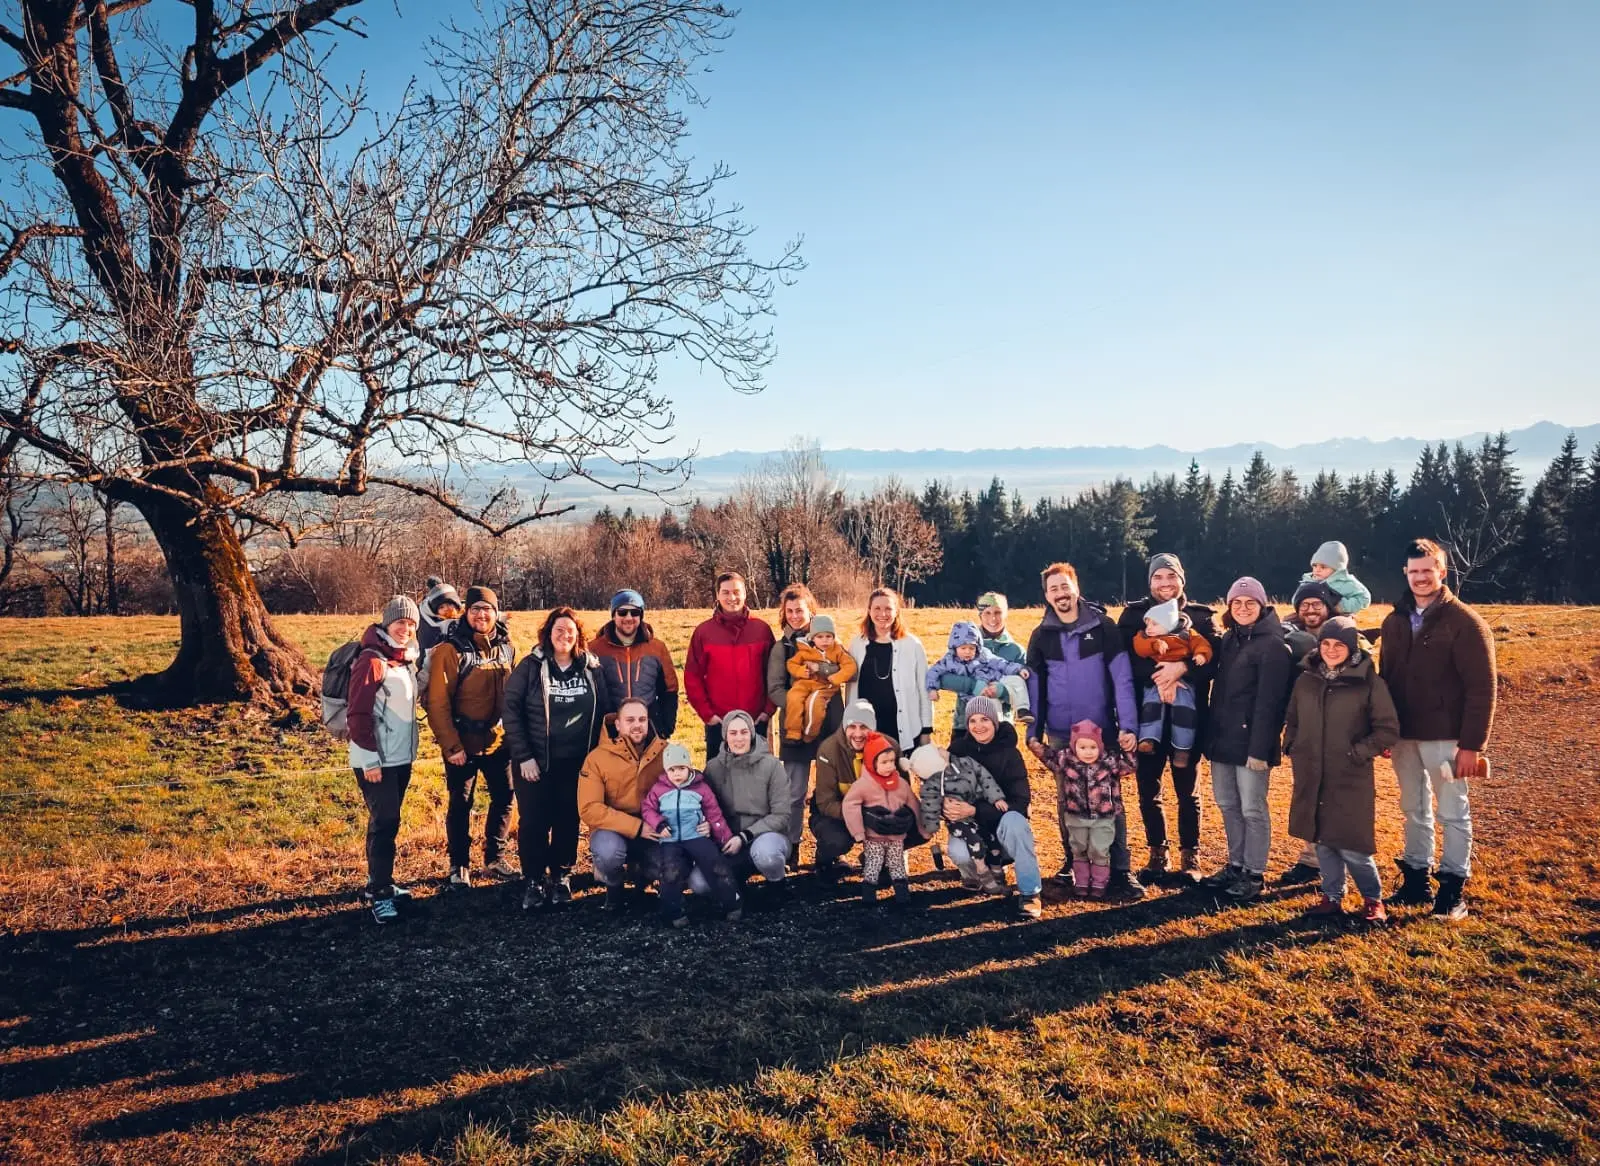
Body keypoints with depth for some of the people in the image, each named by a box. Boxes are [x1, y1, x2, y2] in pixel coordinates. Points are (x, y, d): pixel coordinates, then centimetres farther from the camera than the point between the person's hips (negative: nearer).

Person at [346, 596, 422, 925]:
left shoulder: (407, 661, 10)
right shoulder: (371, 661, -15)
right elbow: (358, 714, -18)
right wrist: (370, 758, -19)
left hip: (401, 757, 8)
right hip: (376, 761, -8)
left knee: (386, 821, 15)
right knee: (385, 823, -8)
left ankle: (379, 883, 25)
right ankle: (380, 895, -1)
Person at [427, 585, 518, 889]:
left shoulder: (506, 648, 3)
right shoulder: (450, 650, -12)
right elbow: (437, 703, -14)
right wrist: (451, 746, -16)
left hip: (499, 741, 5)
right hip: (463, 744, -5)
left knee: (504, 799, 13)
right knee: (460, 804, 7)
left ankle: (494, 858, 31)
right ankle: (459, 865, 23)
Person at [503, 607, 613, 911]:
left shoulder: (591, 668, 2)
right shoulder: (530, 668, -6)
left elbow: (604, 711, 7)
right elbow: (511, 711, -8)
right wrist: (523, 756, -12)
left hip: (576, 762, 2)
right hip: (536, 761, -2)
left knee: (568, 820, 8)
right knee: (534, 821, 1)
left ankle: (561, 877, 23)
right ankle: (533, 881, 14)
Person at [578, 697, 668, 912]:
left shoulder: (664, 752, -6)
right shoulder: (597, 758, -12)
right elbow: (589, 809, -18)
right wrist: (637, 827, -25)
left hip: (652, 833, 2)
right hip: (614, 830, -2)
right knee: (608, 850, -36)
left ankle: (638, 871, 13)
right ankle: (614, 888, 1)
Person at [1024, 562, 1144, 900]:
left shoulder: (1103, 627, -5)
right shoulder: (1041, 636, 4)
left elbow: (1122, 679, -8)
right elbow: (1034, 687, 6)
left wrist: (1127, 727, -15)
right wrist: (1034, 732, 1)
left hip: (1103, 731, -2)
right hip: (1059, 735, 3)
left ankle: (1120, 871, 3)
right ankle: (1073, 862, 25)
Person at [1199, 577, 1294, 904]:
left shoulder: (1273, 645, -11)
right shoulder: (1228, 639, 13)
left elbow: (1268, 702, -16)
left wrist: (1260, 748, -19)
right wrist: (1211, 736, 10)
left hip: (1251, 742, -7)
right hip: (1222, 739, 7)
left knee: (1252, 809, 1)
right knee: (1228, 806, 13)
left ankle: (1254, 874, 11)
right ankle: (1235, 865, 25)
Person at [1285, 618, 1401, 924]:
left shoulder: (1369, 682, -7)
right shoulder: (1306, 680, 7)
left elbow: (1389, 729, -5)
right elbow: (1292, 721, 19)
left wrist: (1357, 753, -11)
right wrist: (1293, 748, 6)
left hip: (1351, 779, -4)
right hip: (1311, 778, 4)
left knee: (1351, 846, -3)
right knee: (1323, 841, 11)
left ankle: (1373, 899, 19)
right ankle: (1332, 898, 25)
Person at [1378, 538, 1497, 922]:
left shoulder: (1465, 623, -10)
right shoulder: (1395, 622, 8)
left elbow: (1481, 689, -12)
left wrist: (1471, 745, -16)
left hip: (1444, 737, -5)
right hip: (1403, 735, 5)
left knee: (1452, 812, 4)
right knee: (1414, 809, 15)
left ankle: (1453, 888, 13)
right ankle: (1415, 879, 25)